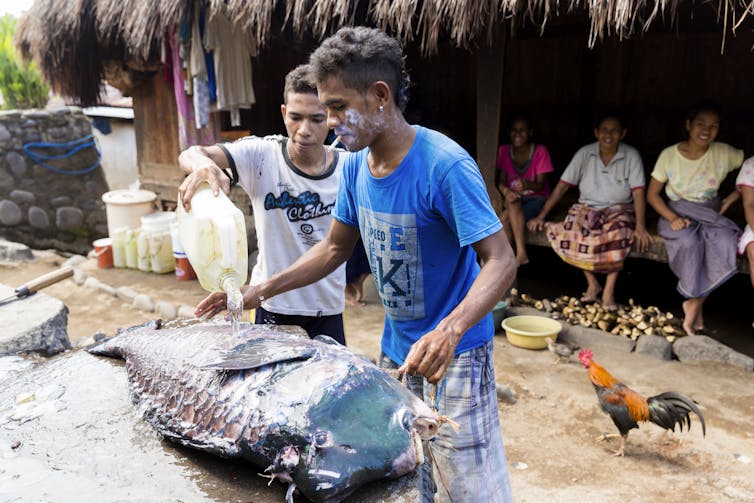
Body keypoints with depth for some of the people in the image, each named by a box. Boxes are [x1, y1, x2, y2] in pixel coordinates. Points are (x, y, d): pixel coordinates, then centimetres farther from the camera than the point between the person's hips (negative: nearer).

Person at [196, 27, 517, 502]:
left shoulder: (446, 166, -25)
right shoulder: (356, 165, -2)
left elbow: (501, 261, -26)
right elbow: (335, 248, 9)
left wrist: (448, 332, -43)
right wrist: (262, 290, 0)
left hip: (456, 350, -6)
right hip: (396, 345, 7)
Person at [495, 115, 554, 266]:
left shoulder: (540, 151, -6)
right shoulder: (504, 151, 3)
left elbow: (541, 184, -12)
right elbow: (501, 181, -3)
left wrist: (529, 185, -36)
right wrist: (506, 191, -27)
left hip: (536, 198, -3)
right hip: (513, 197, 3)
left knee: (506, 219, -29)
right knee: (512, 200, -33)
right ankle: (521, 253, -33)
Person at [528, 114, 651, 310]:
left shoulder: (631, 156, -5)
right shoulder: (585, 154, -3)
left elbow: (638, 192, -11)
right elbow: (562, 186, -5)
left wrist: (640, 225, -25)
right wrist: (541, 216, -10)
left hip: (619, 209, -1)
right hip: (587, 207, 1)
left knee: (619, 232, -36)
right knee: (573, 229, -32)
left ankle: (609, 291, -22)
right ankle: (592, 283, -12)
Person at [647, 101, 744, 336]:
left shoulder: (724, 153, -3)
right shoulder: (669, 155, -6)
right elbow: (652, 194, -2)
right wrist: (673, 218, -16)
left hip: (711, 214, 2)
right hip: (678, 213, -1)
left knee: (726, 243, -30)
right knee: (689, 242, -34)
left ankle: (694, 301, -15)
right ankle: (697, 304, -12)